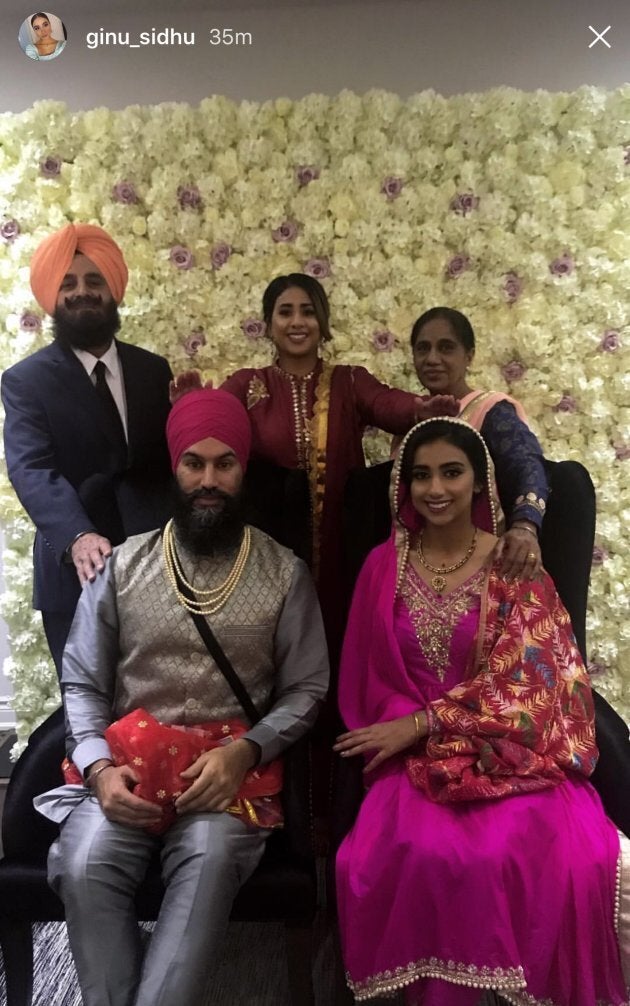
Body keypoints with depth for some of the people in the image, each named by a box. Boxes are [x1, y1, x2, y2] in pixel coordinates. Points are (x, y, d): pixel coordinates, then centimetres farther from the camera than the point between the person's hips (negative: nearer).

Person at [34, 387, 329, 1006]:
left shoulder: (284, 574, 4)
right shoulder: (123, 566, 7)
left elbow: (306, 689, 4)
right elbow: (81, 684, 7)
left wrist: (244, 751, -13)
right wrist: (99, 766, -11)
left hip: (232, 764, -1)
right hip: (128, 762, 1)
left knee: (209, 862, -31)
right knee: (86, 867, -26)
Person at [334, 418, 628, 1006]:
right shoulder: (385, 566, 5)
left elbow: (526, 679, -7)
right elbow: (370, 679, 7)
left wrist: (421, 723, -14)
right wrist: (400, 736, -11)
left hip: (511, 748, 0)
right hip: (415, 753, 1)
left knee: (574, 858, -27)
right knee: (428, 856, -30)